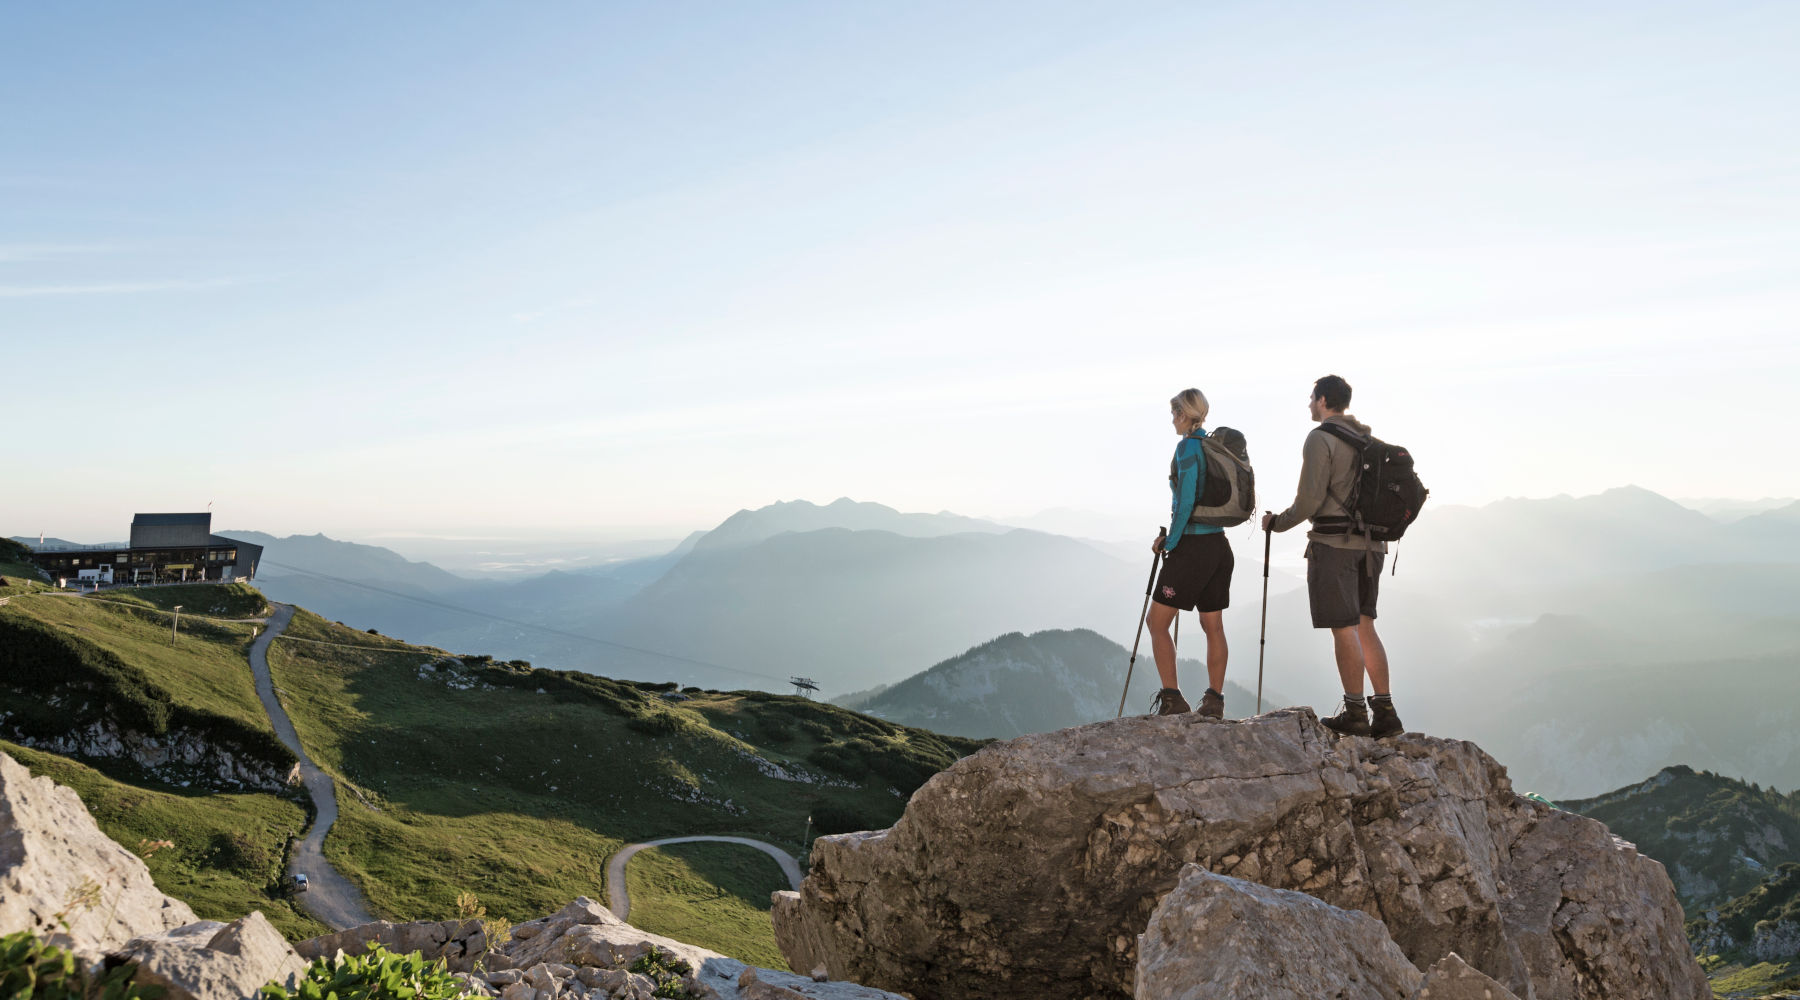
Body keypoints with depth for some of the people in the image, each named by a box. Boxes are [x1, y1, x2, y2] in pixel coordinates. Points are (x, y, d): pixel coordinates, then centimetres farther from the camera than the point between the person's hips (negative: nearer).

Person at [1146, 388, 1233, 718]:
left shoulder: (1188, 446, -12)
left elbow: (1185, 501, -20)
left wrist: (1169, 542, -9)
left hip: (1191, 546, -8)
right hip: (1219, 544, 8)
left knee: (1157, 622, 0)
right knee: (1213, 626, 11)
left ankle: (1172, 699, -3)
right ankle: (1214, 700, 13)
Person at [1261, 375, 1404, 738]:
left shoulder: (1320, 439, -9)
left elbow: (1310, 499, -15)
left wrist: (1276, 523, -1)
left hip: (1334, 542, -8)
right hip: (1371, 543, 8)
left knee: (1344, 628, -4)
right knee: (1364, 626, 11)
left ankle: (1355, 713, -2)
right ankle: (1385, 713, 10)